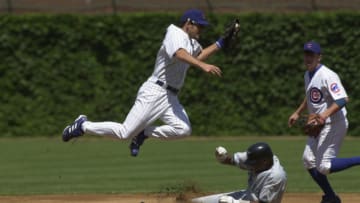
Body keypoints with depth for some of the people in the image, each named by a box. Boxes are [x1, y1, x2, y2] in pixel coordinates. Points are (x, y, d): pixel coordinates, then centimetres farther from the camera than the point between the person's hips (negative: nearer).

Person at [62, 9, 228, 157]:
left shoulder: (192, 43, 16)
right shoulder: (175, 34, -12)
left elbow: (199, 56, 36)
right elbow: (180, 54, -32)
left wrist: (220, 43, 22)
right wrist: (203, 66, -46)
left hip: (170, 97, 9)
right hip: (154, 91, -9)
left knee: (183, 129, -18)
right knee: (125, 132, -12)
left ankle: (143, 133, 2)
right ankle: (83, 125, 10)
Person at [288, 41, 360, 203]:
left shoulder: (327, 76, -20)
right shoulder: (308, 75, 10)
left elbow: (343, 99, -30)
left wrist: (325, 114, -39)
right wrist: (298, 113, 27)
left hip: (334, 124, -10)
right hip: (318, 125, 10)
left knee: (324, 166, -16)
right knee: (309, 160, 13)